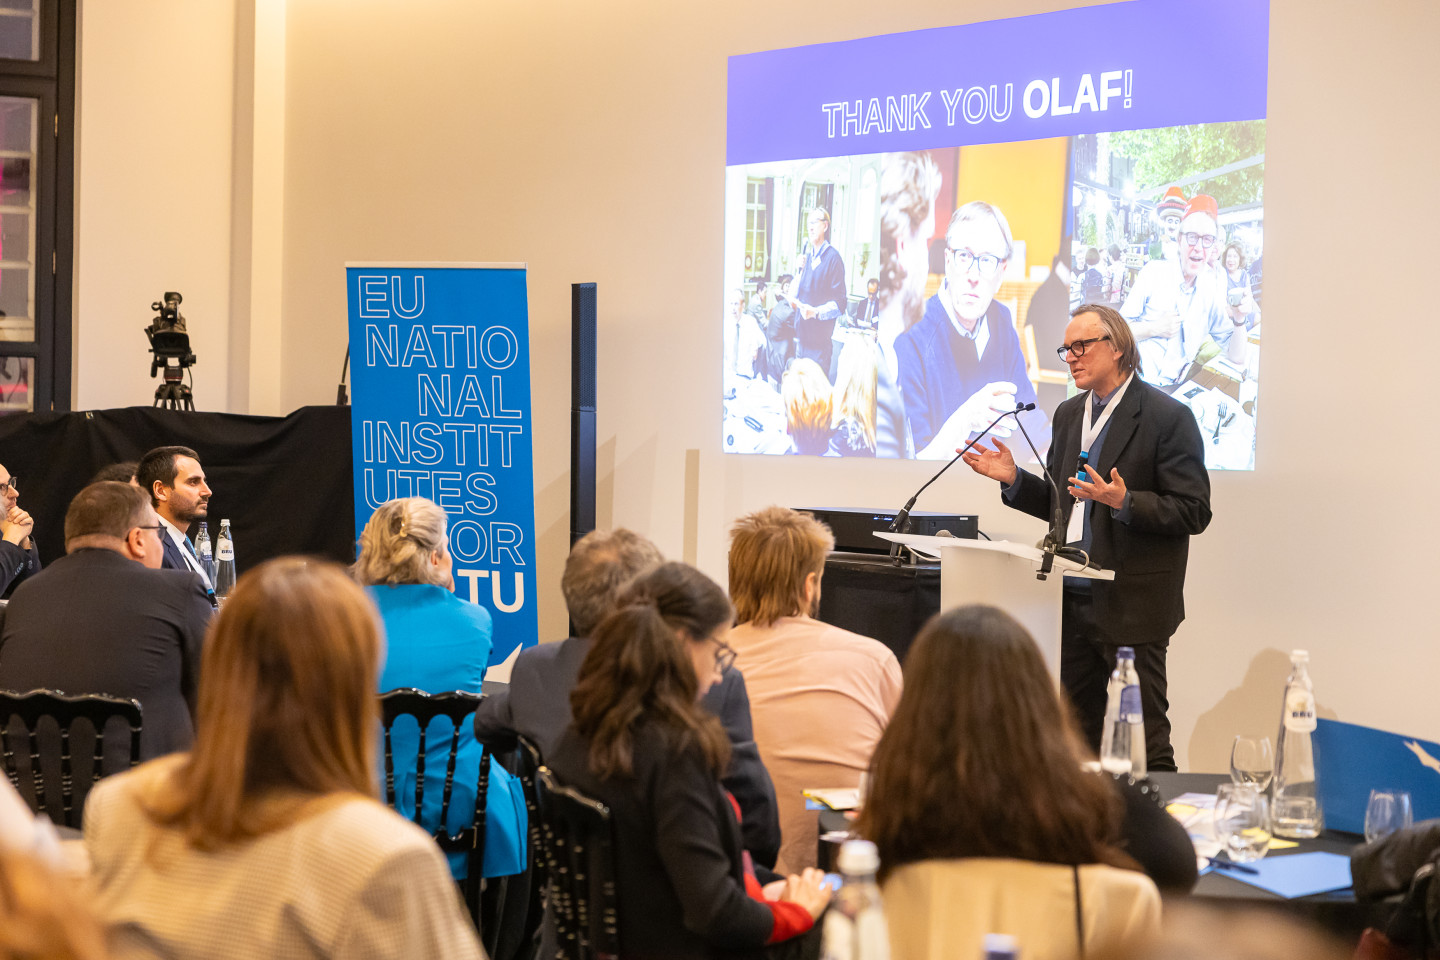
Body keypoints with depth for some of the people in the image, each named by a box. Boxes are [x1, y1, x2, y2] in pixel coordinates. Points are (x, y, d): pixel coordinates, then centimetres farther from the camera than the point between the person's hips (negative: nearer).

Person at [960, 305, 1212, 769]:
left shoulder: (1167, 417, -9)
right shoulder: (1069, 414, 15)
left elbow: (1193, 512, -12)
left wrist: (1125, 502, -25)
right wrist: (1014, 478, 5)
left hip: (1132, 605, -7)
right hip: (1072, 600, 7)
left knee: (1144, 739, -4)